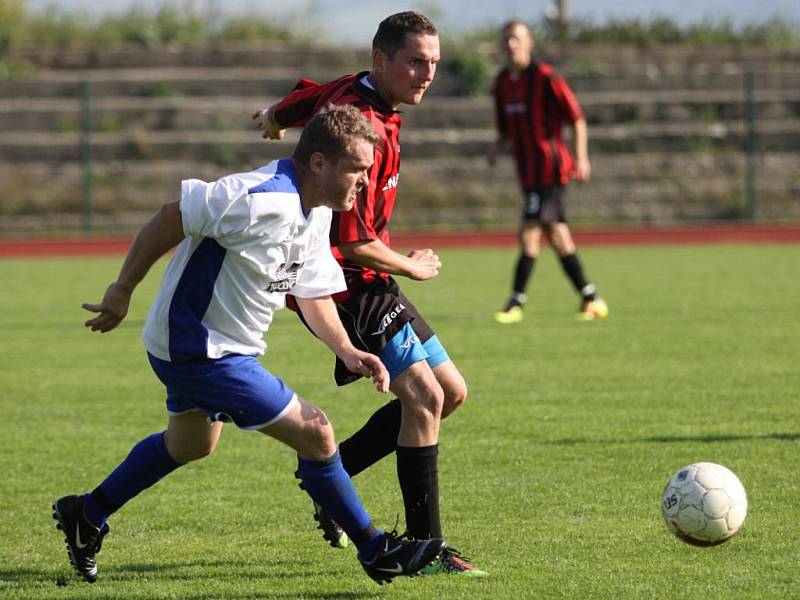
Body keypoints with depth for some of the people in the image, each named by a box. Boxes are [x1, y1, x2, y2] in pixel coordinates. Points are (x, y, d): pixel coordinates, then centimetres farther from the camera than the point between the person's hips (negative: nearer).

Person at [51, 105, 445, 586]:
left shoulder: (317, 213, 2)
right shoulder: (262, 200, -29)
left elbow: (313, 293, 11)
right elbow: (172, 217, -25)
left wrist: (347, 351, -3)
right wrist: (123, 291, -19)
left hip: (195, 344, 11)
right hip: (201, 349, -11)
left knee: (191, 444, 31)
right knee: (315, 433, -9)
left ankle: (87, 515, 45)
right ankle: (375, 550, 5)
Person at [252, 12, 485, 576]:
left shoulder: (346, 90, 4)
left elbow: (276, 117, 24)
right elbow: (353, 243, -26)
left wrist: (271, 121, 49)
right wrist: (413, 268, -8)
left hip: (365, 281, 10)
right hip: (345, 282, -10)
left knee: (450, 391, 11)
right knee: (424, 396, -18)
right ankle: (425, 548, -14)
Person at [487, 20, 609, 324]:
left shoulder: (546, 78, -11)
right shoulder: (501, 83, 11)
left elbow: (577, 118, -9)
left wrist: (581, 157, -16)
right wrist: (498, 146, -1)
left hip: (550, 166, -8)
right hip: (528, 170, 8)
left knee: (529, 232, -12)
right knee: (557, 236, 9)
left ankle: (516, 302, -10)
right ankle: (590, 298, 17)